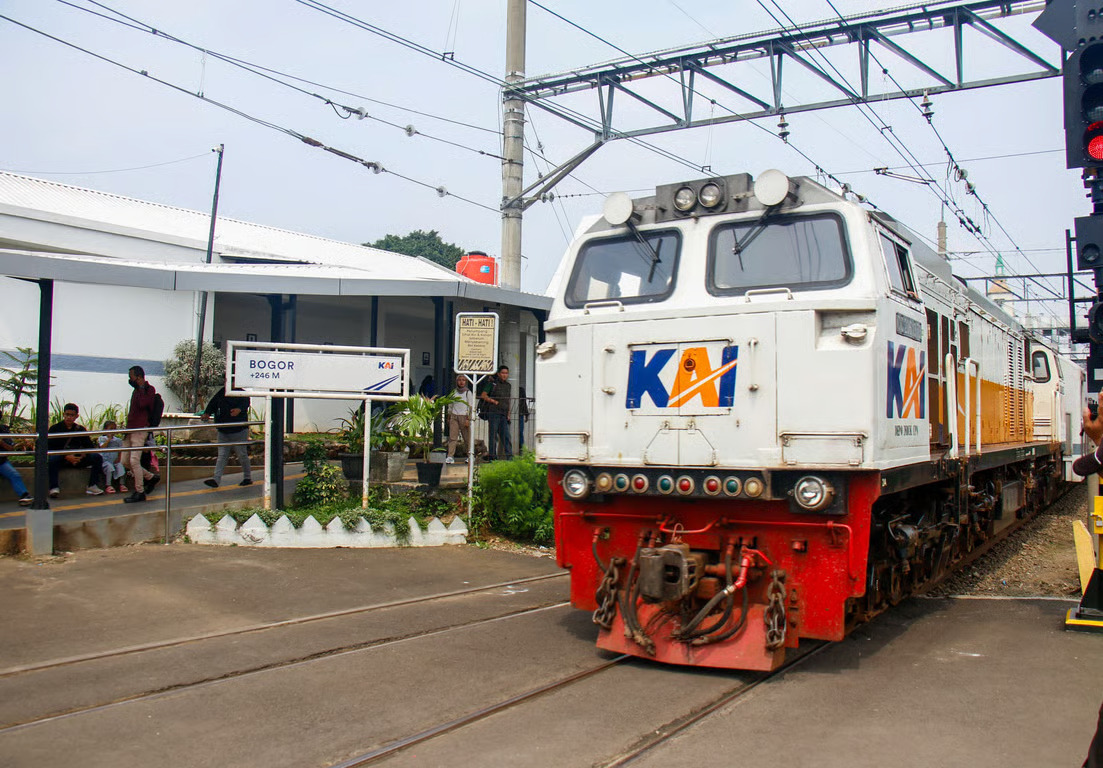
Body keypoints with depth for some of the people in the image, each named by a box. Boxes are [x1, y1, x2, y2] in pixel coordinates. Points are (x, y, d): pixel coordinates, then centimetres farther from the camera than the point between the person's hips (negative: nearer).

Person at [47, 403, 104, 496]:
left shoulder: (80, 429, 13)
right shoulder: (55, 428, 5)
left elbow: (90, 447, 11)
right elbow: (50, 448, -5)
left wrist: (82, 456, -12)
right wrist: (66, 457, -19)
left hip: (77, 459, 3)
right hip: (61, 459, -3)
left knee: (97, 457, -19)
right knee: (53, 459, -37)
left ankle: (92, 486, -23)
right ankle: (54, 488, -38)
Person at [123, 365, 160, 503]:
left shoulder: (149, 389, -8)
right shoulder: (137, 390, 19)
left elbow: (143, 404, -26)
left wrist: (140, 387, -17)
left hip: (140, 430, -9)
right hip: (130, 430, 9)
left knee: (134, 461, -10)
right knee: (127, 460, 10)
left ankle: (139, 492, -2)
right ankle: (151, 477, 24)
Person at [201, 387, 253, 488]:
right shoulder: (221, 393, 9)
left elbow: (245, 403, -26)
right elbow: (212, 405, 11)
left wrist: (239, 409, -47)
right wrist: (207, 413, -8)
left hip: (239, 431, -5)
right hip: (223, 431, 5)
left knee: (242, 455, 3)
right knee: (222, 455, 1)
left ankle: (248, 478, 18)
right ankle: (216, 479, -3)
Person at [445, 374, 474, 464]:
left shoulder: (468, 392, 1)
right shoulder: (454, 392, 12)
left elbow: (471, 407, -2)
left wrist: (468, 419, -9)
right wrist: (449, 417, 17)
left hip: (464, 416, -3)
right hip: (454, 416, 3)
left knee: (467, 437, 1)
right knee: (452, 437, -6)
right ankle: (450, 456, -10)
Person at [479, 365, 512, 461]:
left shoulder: (508, 386, 18)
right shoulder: (492, 383, 2)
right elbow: (483, 395, -2)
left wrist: (508, 414, 13)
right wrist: (494, 401, -9)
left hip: (504, 414, 5)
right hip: (493, 412, -5)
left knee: (506, 435, 0)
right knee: (493, 434, -3)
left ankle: (509, 456, 0)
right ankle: (492, 456, 1)